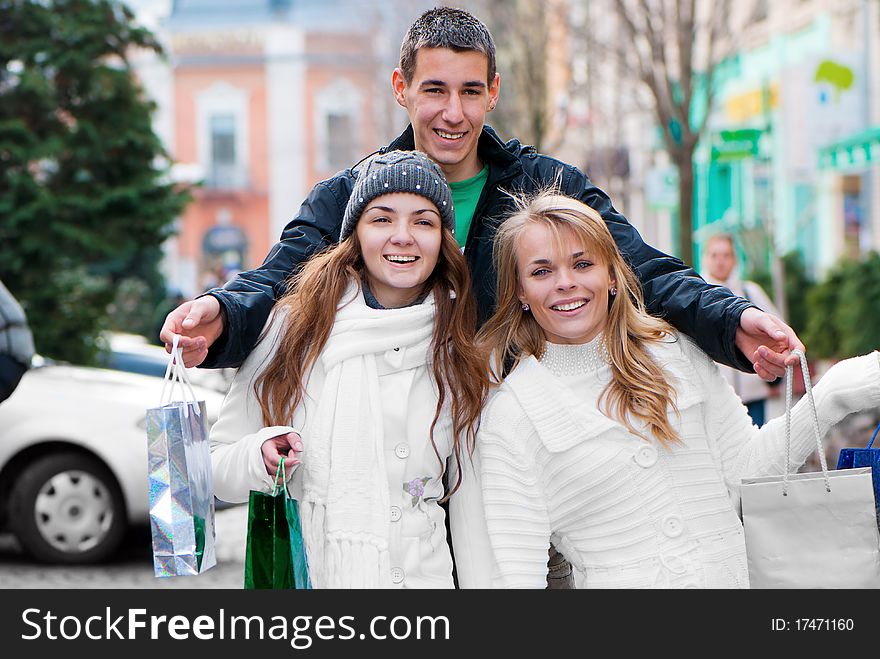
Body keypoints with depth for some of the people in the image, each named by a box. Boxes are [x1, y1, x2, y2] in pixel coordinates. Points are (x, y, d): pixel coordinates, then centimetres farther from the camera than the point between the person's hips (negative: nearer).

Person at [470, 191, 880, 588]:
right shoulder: (508, 416, 0)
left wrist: (831, 396, 3)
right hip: (613, 582, -1)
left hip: (733, 577, 1)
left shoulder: (676, 353, 10)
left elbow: (743, 469, 12)